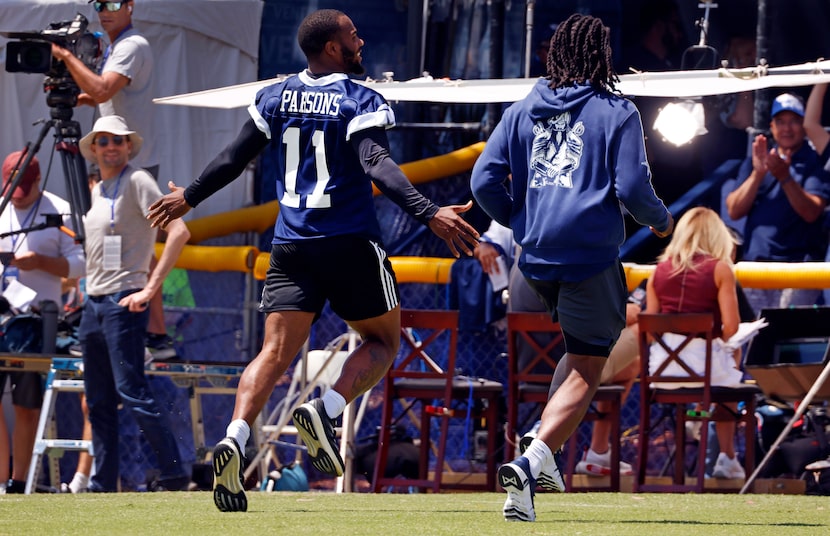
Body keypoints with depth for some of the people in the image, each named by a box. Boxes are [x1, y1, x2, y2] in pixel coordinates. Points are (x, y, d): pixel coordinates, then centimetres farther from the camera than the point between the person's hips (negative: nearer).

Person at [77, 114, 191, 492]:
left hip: (123, 301, -9)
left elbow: (178, 232, -17)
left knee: (132, 393, -16)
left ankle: (174, 472, -14)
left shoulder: (136, 182, -7)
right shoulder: (95, 192, 18)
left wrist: (151, 288, -20)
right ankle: (103, 485, 12)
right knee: (99, 401, 9)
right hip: (93, 302, 9)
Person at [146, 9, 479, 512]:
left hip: (291, 245, 4)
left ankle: (235, 438, -25)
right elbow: (377, 165, -21)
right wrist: (429, 213, -30)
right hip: (352, 244, -4)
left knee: (276, 352, -1)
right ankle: (326, 410, -12)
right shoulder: (362, 102, -5)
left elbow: (234, 159, 14)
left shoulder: (275, 98, 9)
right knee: (384, 339, 13)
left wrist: (188, 198, 29)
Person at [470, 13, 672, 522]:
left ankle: (544, 448, 14)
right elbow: (632, 188, -8)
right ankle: (530, 463, -23)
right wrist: (660, 219, 12)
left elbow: (485, 181, 7)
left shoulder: (522, 111, 11)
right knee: (586, 372, -2)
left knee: (583, 349, 28)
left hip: (537, 255, 5)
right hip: (592, 254, -5)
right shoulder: (616, 113, -2)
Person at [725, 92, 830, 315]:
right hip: (755, 261, 4)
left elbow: (811, 213, -11)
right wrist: (758, 174, -6)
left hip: (798, 262, -4)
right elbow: (734, 211, 7)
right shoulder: (754, 162, 17)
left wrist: (785, 178, -23)